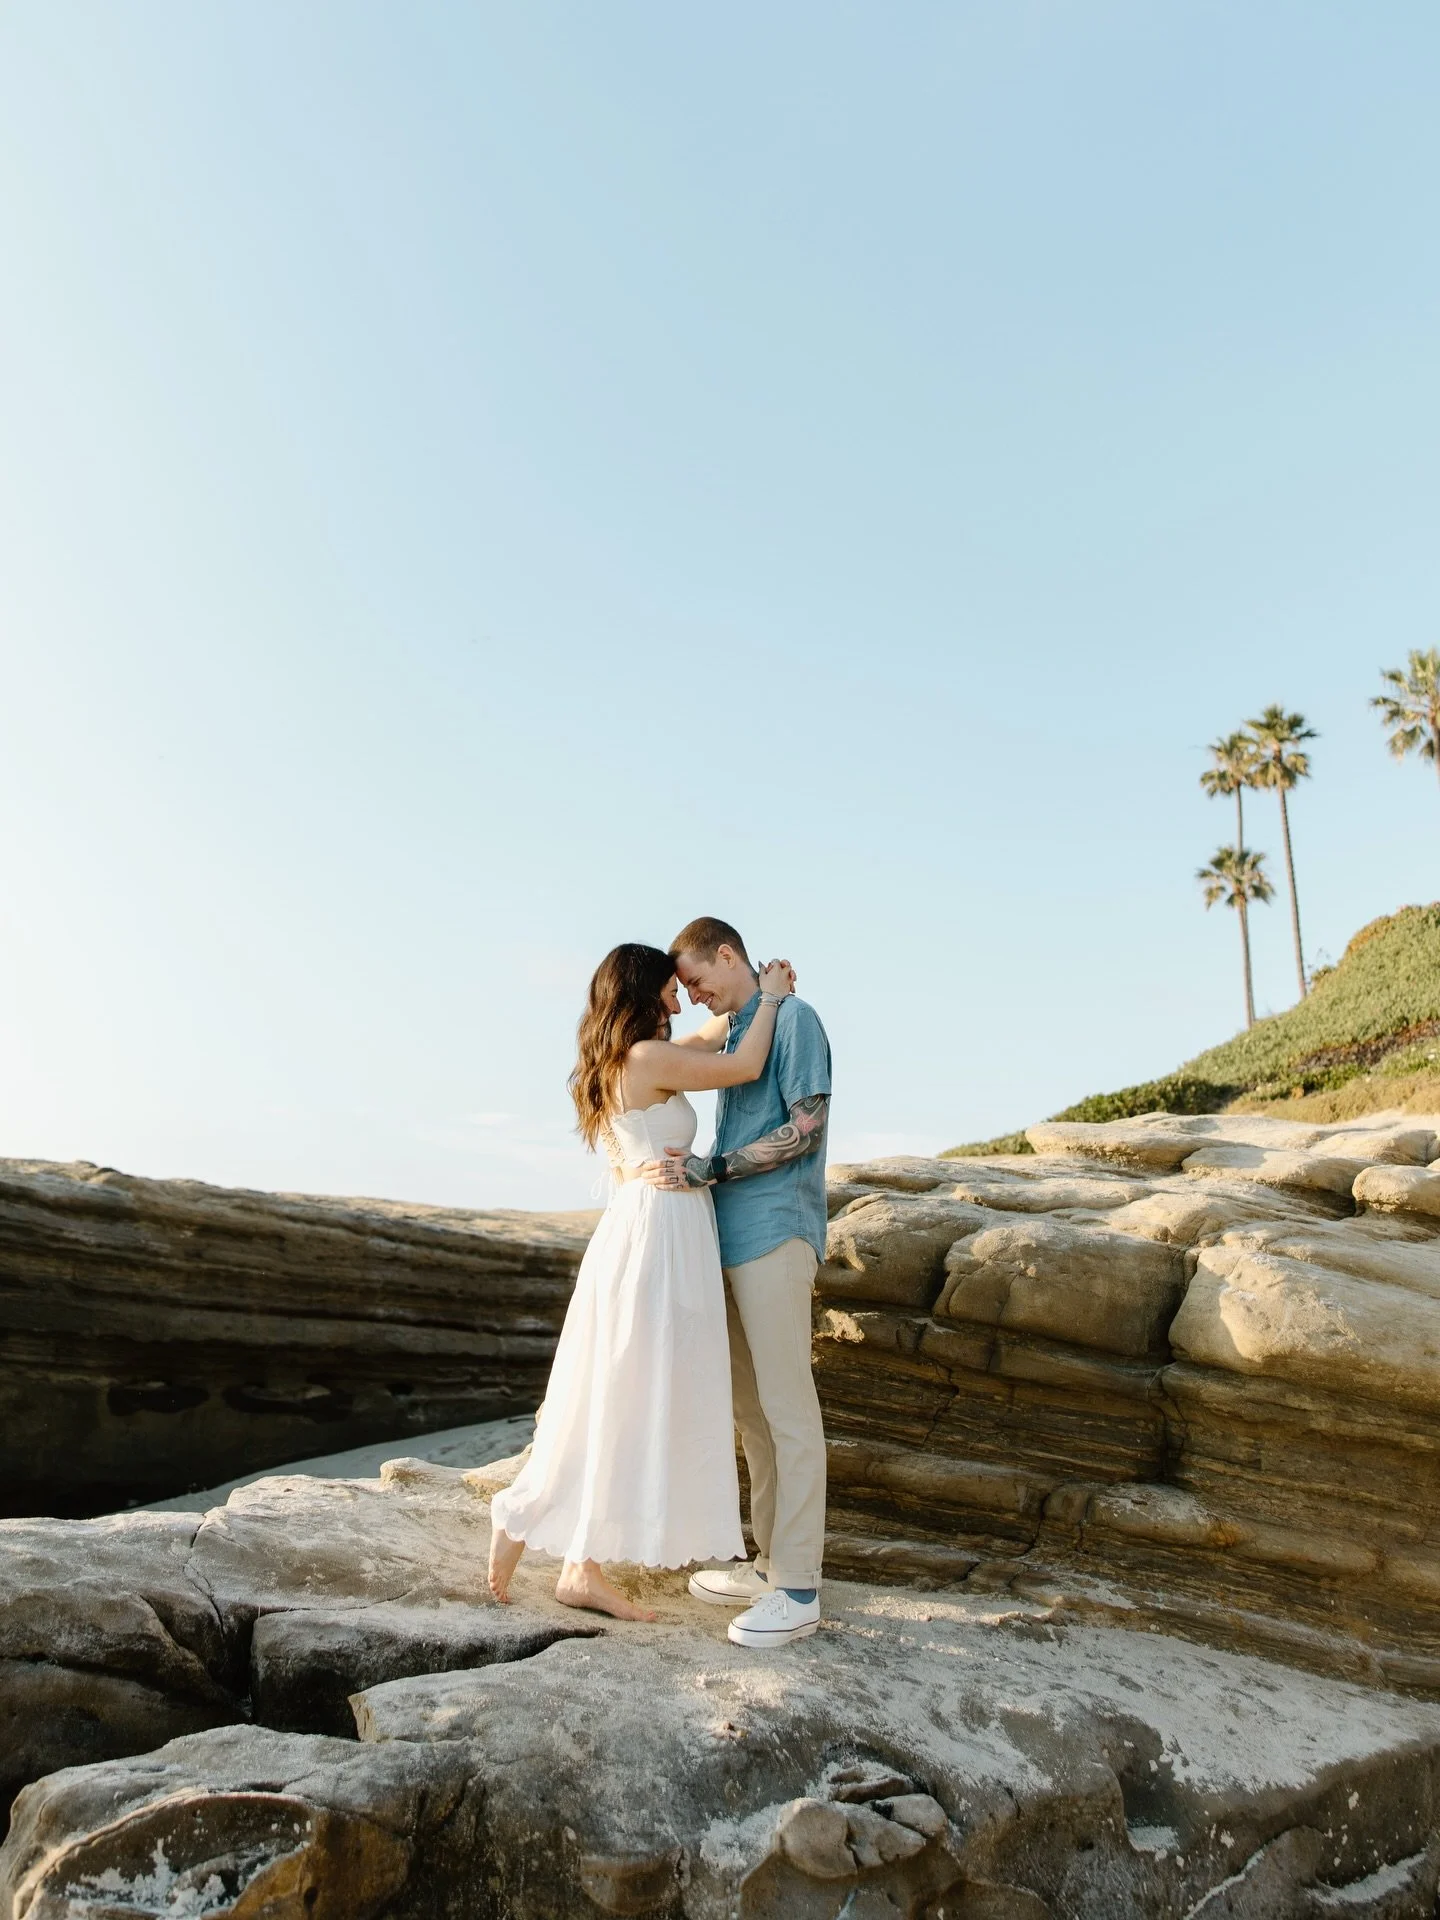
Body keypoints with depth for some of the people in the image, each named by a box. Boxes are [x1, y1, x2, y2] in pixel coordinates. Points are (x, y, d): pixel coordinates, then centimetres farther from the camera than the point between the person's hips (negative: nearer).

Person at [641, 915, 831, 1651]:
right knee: (751, 1405, 12)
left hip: (773, 1235, -8)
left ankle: (797, 1589, 2)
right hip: (733, 1235, 8)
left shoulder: (792, 1017, -7)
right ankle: (772, 1561, 21)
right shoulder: (733, 1026, 17)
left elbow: (807, 1127, -15)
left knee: (787, 1407, -4)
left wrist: (708, 1169, -19)